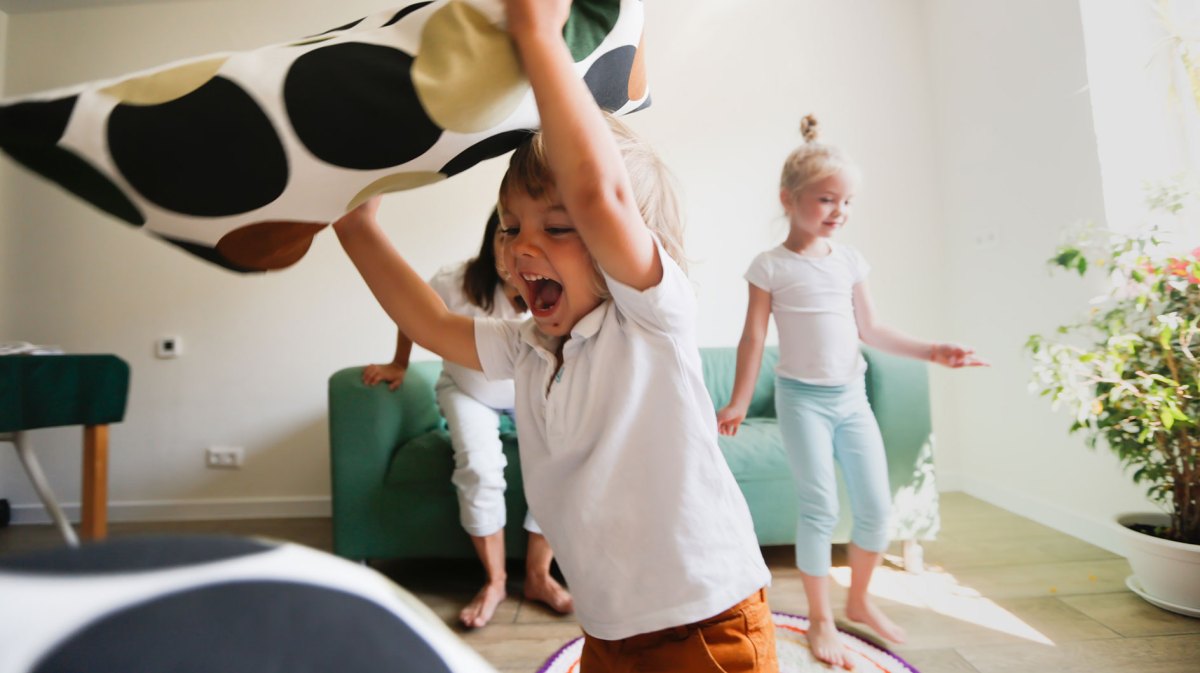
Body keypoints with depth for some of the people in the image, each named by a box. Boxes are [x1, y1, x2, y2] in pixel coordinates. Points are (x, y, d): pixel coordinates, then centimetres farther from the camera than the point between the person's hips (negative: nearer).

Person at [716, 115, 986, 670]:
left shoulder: (849, 260, 8)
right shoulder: (771, 266, -6)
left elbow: (869, 329, 13)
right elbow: (753, 338, -7)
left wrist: (931, 351, 8)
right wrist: (738, 403, -10)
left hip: (851, 395, 5)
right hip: (802, 397, -5)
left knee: (877, 504, 6)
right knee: (820, 508, -3)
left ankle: (859, 601, 29)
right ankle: (820, 619, 16)